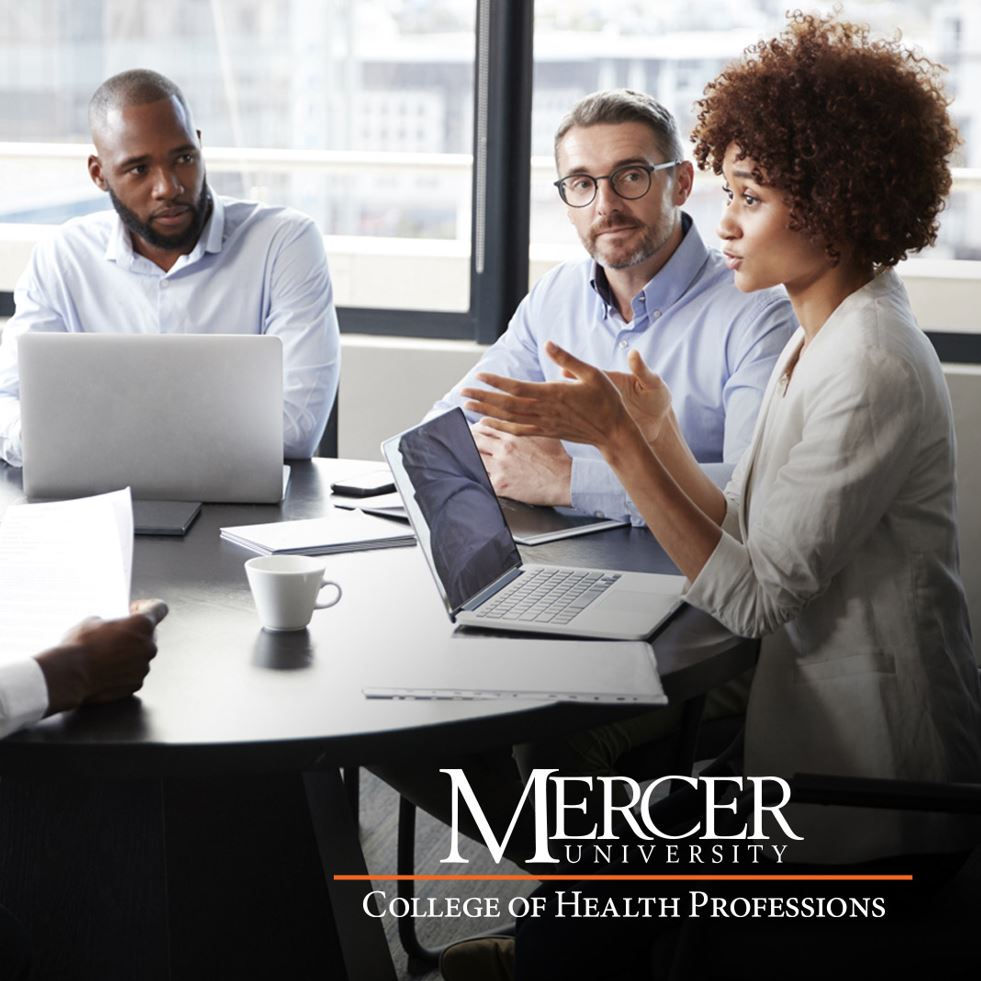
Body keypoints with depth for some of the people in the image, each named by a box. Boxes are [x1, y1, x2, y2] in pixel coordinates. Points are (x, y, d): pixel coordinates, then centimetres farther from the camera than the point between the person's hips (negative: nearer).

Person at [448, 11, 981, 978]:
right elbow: (751, 543, 6)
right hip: (817, 731, 9)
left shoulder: (872, 369, -22)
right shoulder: (819, 340, 9)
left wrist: (617, 438, -23)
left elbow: (754, 597, -23)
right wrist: (658, 433, 0)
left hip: (868, 802, -9)